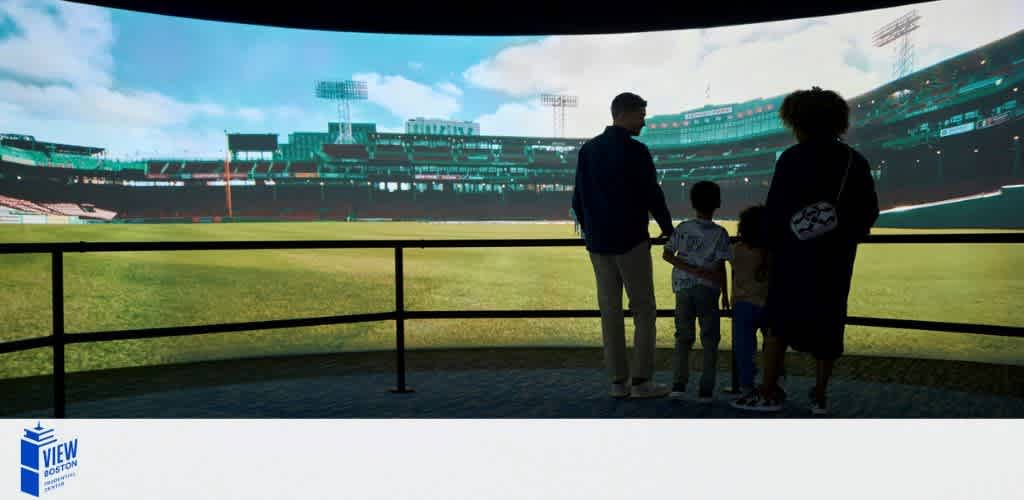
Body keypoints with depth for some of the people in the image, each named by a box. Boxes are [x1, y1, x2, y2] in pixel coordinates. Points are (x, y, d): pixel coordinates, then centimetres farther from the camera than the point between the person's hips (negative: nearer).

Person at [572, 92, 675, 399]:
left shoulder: (587, 150, 7)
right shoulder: (635, 151, -10)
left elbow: (578, 198, 10)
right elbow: (652, 195, -7)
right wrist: (668, 229, 8)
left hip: (598, 243, 6)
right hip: (631, 241, -6)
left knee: (610, 311, 8)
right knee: (643, 310, 3)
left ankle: (618, 381, 10)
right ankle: (641, 381, 1)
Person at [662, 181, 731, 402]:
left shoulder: (682, 229, 3)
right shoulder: (720, 233, -3)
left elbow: (666, 254, -3)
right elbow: (720, 266, -5)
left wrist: (690, 269, -6)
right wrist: (725, 293, 4)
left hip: (683, 287, 2)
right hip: (708, 289, -2)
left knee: (683, 337, 10)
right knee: (710, 340, 6)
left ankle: (678, 385, -1)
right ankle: (706, 390, 2)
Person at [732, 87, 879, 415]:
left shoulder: (792, 159, -9)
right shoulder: (855, 162, 3)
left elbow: (774, 209, -10)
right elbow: (869, 210, 6)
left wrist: (771, 245, 4)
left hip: (795, 254, -3)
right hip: (837, 259, 3)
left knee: (779, 321, 7)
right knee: (827, 323, 10)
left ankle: (770, 392, 6)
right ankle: (820, 396, 14)